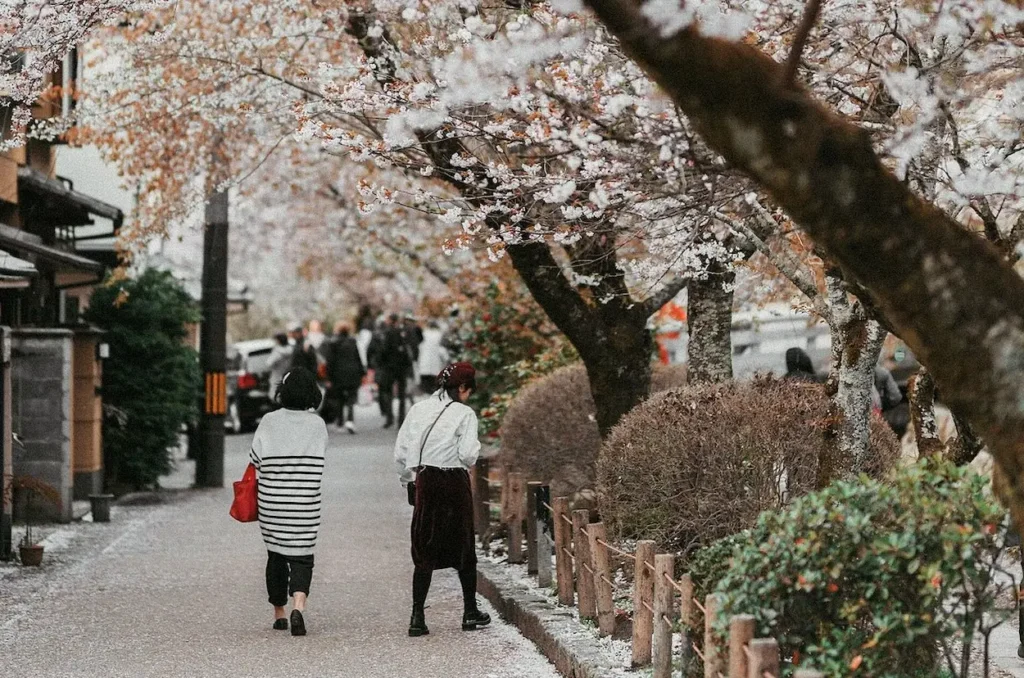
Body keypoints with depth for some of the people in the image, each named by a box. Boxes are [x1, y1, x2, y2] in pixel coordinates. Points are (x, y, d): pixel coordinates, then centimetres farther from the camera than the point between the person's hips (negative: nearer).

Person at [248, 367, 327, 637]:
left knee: (276, 555, 14)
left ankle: (279, 614, 22)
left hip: (271, 503, 1)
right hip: (305, 507, -1)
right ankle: (298, 605, -23)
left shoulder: (269, 422, -4)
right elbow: (318, 458, 5)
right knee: (301, 557, 0)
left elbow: (255, 460, -2)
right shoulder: (318, 425, -2)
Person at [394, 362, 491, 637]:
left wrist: (408, 478, 19)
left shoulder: (419, 409, 5)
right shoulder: (464, 414, -8)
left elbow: (401, 451, 5)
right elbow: (468, 454, -17)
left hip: (426, 481, 3)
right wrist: (473, 452, 6)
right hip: (455, 482, -3)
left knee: (424, 551, 6)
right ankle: (470, 612, 21)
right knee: (464, 548, 12)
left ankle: (417, 616, -3)